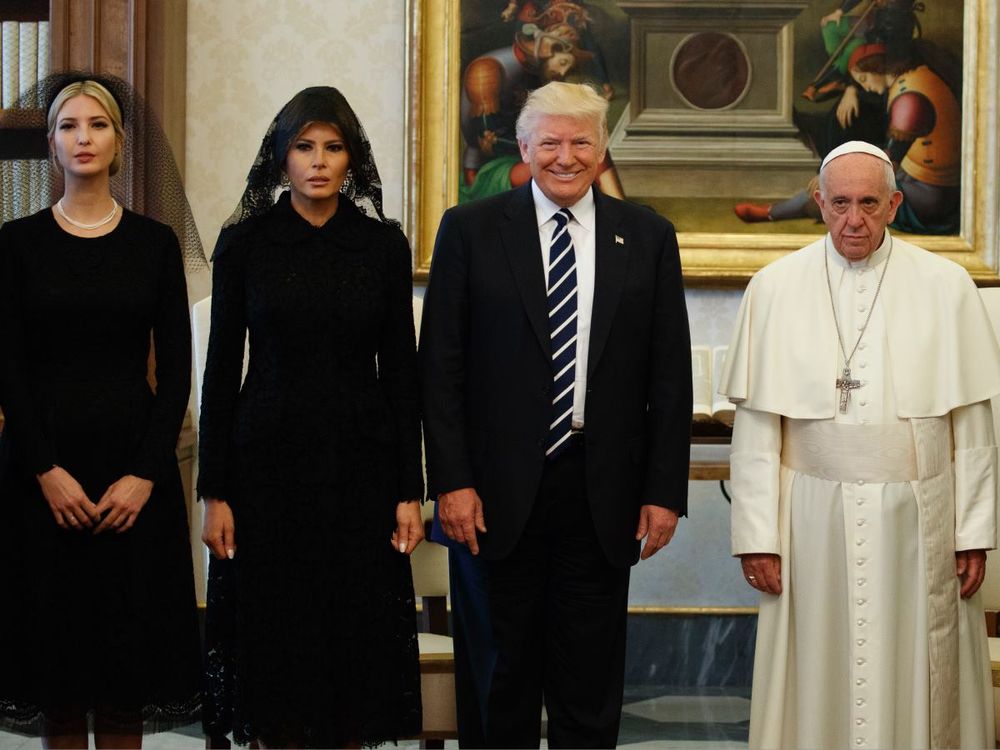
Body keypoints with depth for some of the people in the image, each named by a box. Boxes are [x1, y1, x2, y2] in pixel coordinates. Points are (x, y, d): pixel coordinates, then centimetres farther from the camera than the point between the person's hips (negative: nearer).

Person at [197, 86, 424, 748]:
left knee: (358, 631, 4)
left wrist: (410, 491, -1)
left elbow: (401, 371, 4)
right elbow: (222, 370, 1)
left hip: (360, 462, 1)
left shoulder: (384, 244, 2)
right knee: (276, 632, 4)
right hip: (269, 462, -1)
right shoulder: (245, 241, 0)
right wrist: (215, 493, -3)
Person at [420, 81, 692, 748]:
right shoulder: (471, 229, 2)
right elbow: (441, 366, -1)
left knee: (591, 690, 8)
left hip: (604, 493, 1)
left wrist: (665, 490, 0)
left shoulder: (648, 237, 6)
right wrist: (451, 481, -8)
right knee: (503, 676, 10)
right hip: (500, 492, -1)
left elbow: (670, 375, 5)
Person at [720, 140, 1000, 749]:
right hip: (815, 521, 0)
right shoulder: (776, 289, 2)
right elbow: (756, 425, 0)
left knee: (917, 680, 7)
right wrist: (756, 535, -3)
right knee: (819, 680, 6)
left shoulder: (947, 287, 1)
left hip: (917, 519, 0)